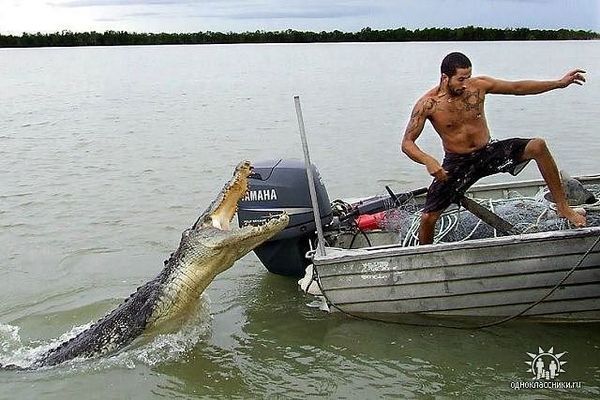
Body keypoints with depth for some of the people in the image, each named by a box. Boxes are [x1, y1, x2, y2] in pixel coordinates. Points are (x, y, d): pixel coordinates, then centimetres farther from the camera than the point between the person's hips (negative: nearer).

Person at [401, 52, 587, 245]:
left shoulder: (478, 85, -8)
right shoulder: (428, 104, -17)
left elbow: (518, 87, 3)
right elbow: (407, 142, -17)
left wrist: (560, 83, -1)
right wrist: (428, 161, -37)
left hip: (488, 152, 2)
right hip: (457, 163, -2)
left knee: (537, 146, -19)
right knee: (428, 218, -12)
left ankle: (562, 207, -7)